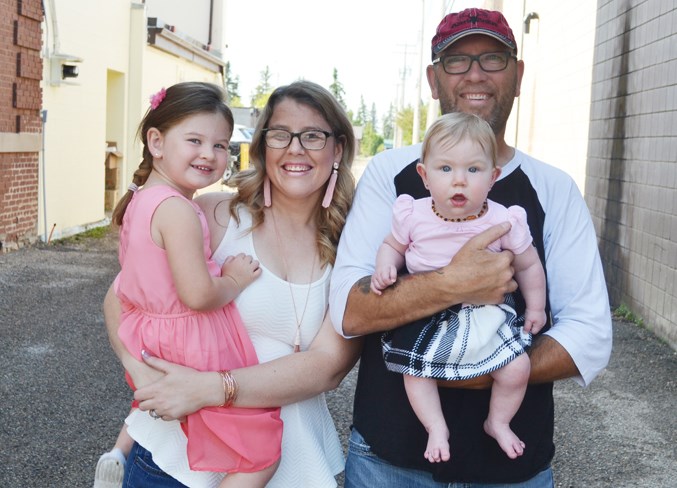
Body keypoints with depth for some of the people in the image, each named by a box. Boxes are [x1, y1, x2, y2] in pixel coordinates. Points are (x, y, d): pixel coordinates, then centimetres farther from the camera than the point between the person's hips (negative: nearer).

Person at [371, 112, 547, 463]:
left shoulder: (503, 221, -12)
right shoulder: (414, 216, -12)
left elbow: (528, 264, 4)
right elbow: (392, 245, 8)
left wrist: (535, 307, 8)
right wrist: (385, 267, -12)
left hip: (486, 315, 0)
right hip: (427, 315, 1)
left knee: (517, 368, -10)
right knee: (414, 368, -12)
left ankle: (498, 421, 18)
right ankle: (436, 428, 12)